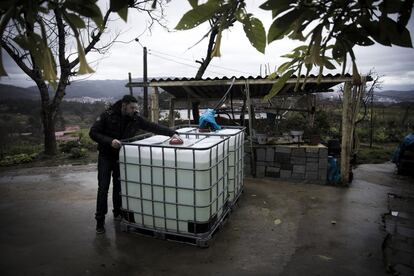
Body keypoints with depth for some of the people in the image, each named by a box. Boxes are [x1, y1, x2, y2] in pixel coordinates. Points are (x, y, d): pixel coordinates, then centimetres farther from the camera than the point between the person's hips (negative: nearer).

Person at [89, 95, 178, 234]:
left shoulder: (135, 119, -10)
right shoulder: (107, 115, -17)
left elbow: (154, 127, -14)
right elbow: (93, 133, -16)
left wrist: (172, 133, -25)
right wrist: (110, 141, -31)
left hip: (122, 156, 3)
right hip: (106, 156, -3)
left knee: (118, 186, 10)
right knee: (103, 187, -4)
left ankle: (117, 213, 30)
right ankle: (100, 220, 8)